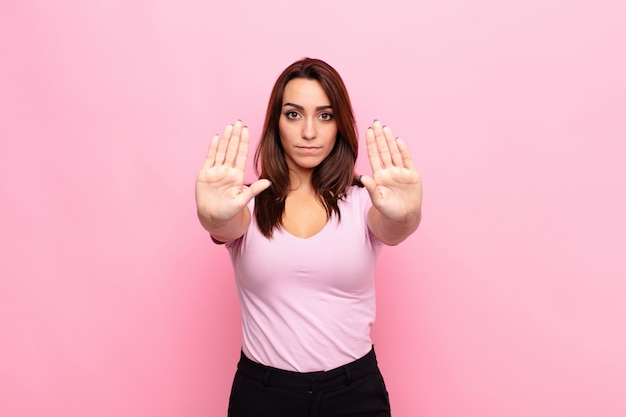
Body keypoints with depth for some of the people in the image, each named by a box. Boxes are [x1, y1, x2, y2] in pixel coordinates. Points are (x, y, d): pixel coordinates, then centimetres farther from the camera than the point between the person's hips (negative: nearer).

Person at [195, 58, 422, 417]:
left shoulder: (363, 200, -5)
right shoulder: (249, 203, -5)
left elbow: (392, 229, -25)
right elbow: (225, 225, -25)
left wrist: (404, 215, -47)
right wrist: (214, 215, -48)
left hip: (354, 388, 0)